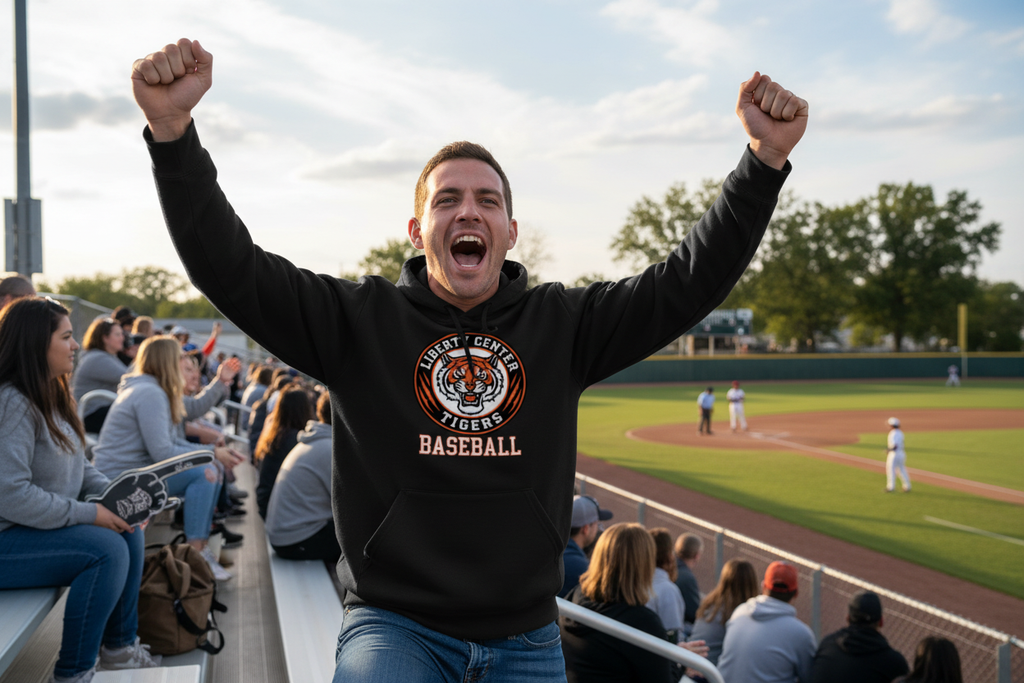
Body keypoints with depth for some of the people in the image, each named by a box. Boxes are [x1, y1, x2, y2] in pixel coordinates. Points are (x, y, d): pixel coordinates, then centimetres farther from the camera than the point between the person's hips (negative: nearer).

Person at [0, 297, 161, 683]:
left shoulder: (50, 396, 11)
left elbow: (75, 468, 17)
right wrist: (89, 514, -22)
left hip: (45, 523, 10)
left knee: (129, 532, 2)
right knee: (107, 549, -23)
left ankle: (119, 647, 13)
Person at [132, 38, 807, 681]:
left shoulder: (561, 323, 4)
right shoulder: (359, 318, -1)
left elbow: (690, 280, -2)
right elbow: (228, 267, -9)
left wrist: (767, 156, -12)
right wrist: (172, 127, -22)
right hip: (393, 624, -3)